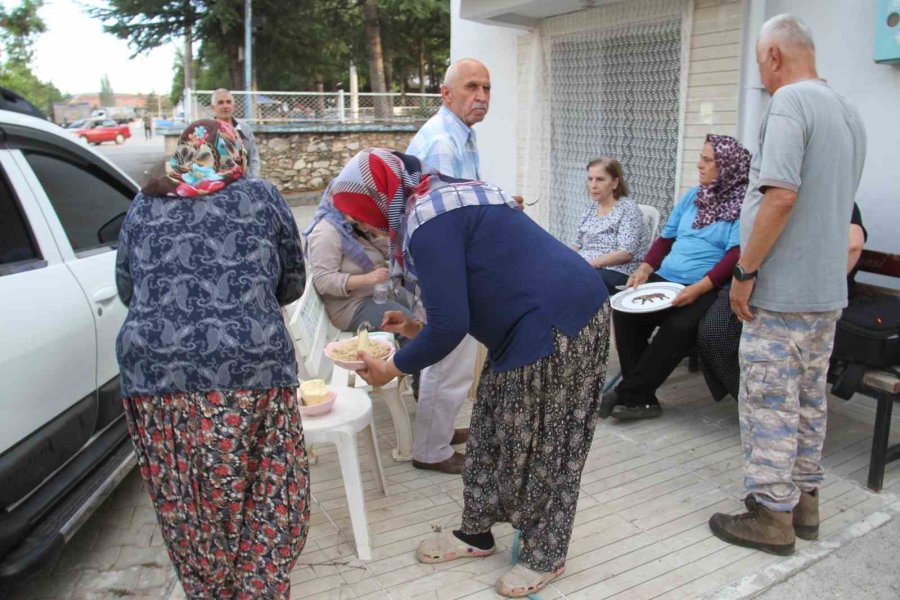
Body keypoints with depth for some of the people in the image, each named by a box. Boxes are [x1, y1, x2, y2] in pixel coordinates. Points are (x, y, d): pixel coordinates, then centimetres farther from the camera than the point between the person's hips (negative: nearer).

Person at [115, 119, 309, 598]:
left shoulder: (144, 205, 15)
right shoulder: (261, 197, 10)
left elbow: (126, 288, 21)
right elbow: (292, 283, 16)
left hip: (151, 373, 3)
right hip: (250, 368, -3)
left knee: (186, 509, 17)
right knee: (272, 504, 13)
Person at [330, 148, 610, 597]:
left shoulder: (428, 221, -18)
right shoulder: (441, 200, 14)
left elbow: (450, 325, -20)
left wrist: (391, 369, -5)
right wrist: (421, 329, 17)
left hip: (557, 325, -10)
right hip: (534, 321, 10)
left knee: (541, 444, 4)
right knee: (496, 431, 17)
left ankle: (545, 556, 24)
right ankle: (477, 533, 32)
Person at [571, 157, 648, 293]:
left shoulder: (627, 208, -5)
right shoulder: (590, 211, 16)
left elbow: (626, 253, -14)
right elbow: (578, 245, 20)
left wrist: (589, 263, -21)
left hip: (618, 272, -6)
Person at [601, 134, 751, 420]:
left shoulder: (742, 205, -2)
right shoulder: (693, 196, 18)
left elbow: (735, 257, -13)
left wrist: (698, 288, -25)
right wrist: (645, 268, 2)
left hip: (707, 288, -6)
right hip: (666, 279, 6)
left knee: (678, 327, -34)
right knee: (625, 312, -21)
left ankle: (627, 394, -19)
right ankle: (641, 398, -16)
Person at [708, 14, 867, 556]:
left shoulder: (790, 101, -14)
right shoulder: (849, 111, 15)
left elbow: (782, 195, -24)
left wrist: (745, 272, -17)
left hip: (783, 290, -9)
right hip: (829, 288, 9)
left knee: (770, 404, 0)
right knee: (810, 399, 17)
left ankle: (772, 515, 11)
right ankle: (805, 501, 29)